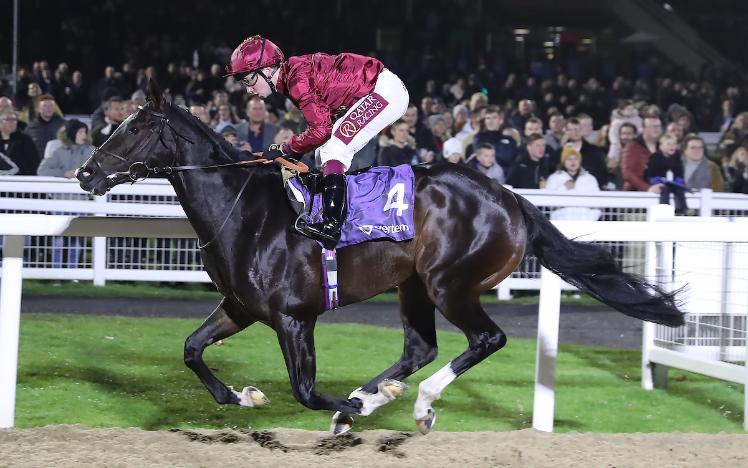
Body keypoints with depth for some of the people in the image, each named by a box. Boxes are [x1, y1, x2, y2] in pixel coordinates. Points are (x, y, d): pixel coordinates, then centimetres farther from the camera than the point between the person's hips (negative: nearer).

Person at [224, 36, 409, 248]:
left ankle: (331, 225, -27)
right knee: (325, 152, 13)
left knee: (332, 150, -18)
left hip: (387, 90, -10)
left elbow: (320, 129, -22)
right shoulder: (292, 75, 9)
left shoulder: (297, 79, -20)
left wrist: (283, 149, -13)